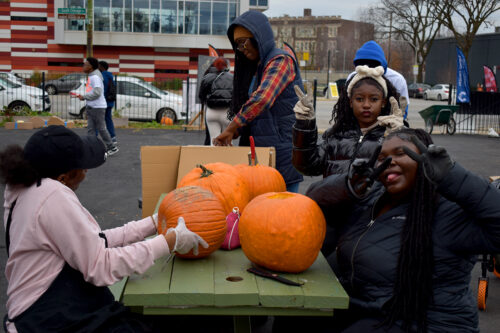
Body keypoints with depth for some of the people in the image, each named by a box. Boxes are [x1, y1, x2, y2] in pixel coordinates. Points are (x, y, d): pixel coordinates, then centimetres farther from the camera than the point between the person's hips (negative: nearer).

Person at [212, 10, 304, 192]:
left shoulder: (280, 61, -9)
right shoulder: (257, 68, 19)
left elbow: (261, 99, -24)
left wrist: (230, 129, -19)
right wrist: (232, 134, 4)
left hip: (283, 152, -8)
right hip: (262, 152, 8)